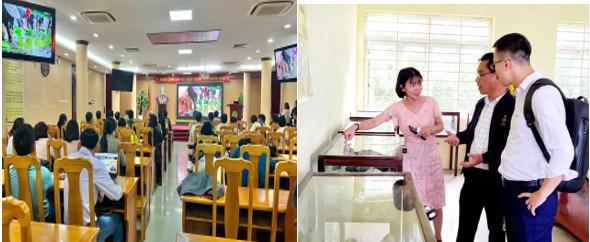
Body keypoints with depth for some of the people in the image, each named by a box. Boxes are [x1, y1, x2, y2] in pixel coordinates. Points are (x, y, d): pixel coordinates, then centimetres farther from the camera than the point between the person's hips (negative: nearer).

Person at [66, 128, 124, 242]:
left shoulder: (70, 158, 1)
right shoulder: (96, 164, -18)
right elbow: (116, 195, -13)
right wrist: (119, 187, 7)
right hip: (86, 225, -6)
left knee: (102, 216, 33)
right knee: (118, 219, 21)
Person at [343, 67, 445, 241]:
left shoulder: (430, 102, -5)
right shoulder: (398, 108, -11)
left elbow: (440, 126, 5)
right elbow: (375, 121, -22)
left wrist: (430, 129, -18)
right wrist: (356, 126, -40)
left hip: (431, 157, 2)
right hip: (411, 159, -1)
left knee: (436, 201, 13)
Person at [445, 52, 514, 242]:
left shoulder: (513, 106, -18)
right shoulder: (481, 104, 9)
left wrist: (484, 158, -28)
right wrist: (459, 137, 2)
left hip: (496, 178, -7)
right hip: (472, 174, 7)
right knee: (465, 224, 19)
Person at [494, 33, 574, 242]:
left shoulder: (542, 93, -19)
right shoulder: (524, 92, 9)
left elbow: (563, 152, -25)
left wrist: (542, 194, -17)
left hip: (529, 196, -8)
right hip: (515, 190, 9)